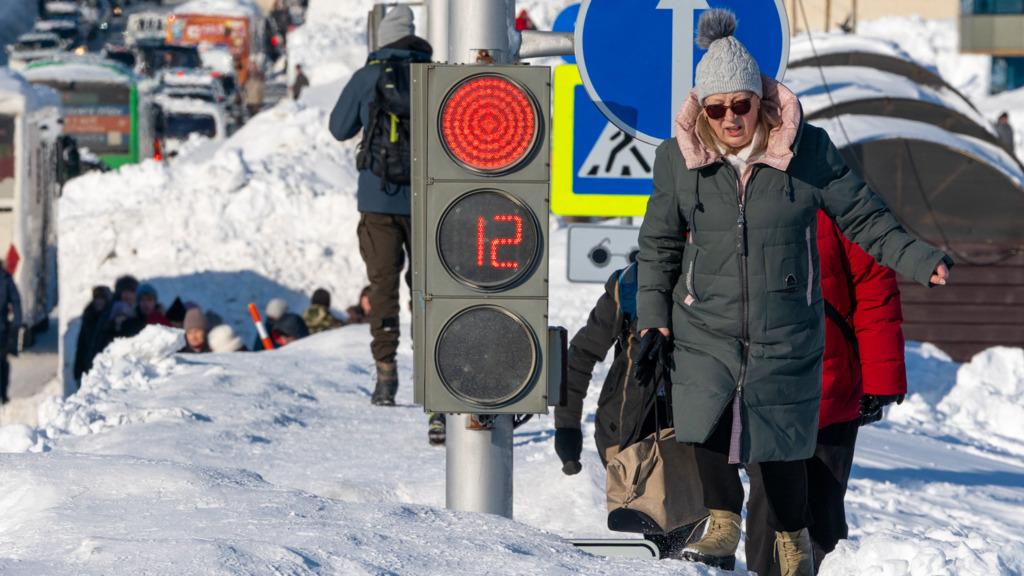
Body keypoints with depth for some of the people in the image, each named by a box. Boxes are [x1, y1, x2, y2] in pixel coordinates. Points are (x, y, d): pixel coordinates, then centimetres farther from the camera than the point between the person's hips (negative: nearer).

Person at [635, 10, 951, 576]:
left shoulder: (808, 150, -8)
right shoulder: (678, 158, -3)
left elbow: (863, 217, 1)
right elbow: (660, 243, 11)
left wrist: (918, 259, -10)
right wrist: (653, 313, 5)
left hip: (785, 332, -1)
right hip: (705, 327, 1)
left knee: (780, 445, 1)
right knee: (707, 422, -12)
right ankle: (722, 528, 9)